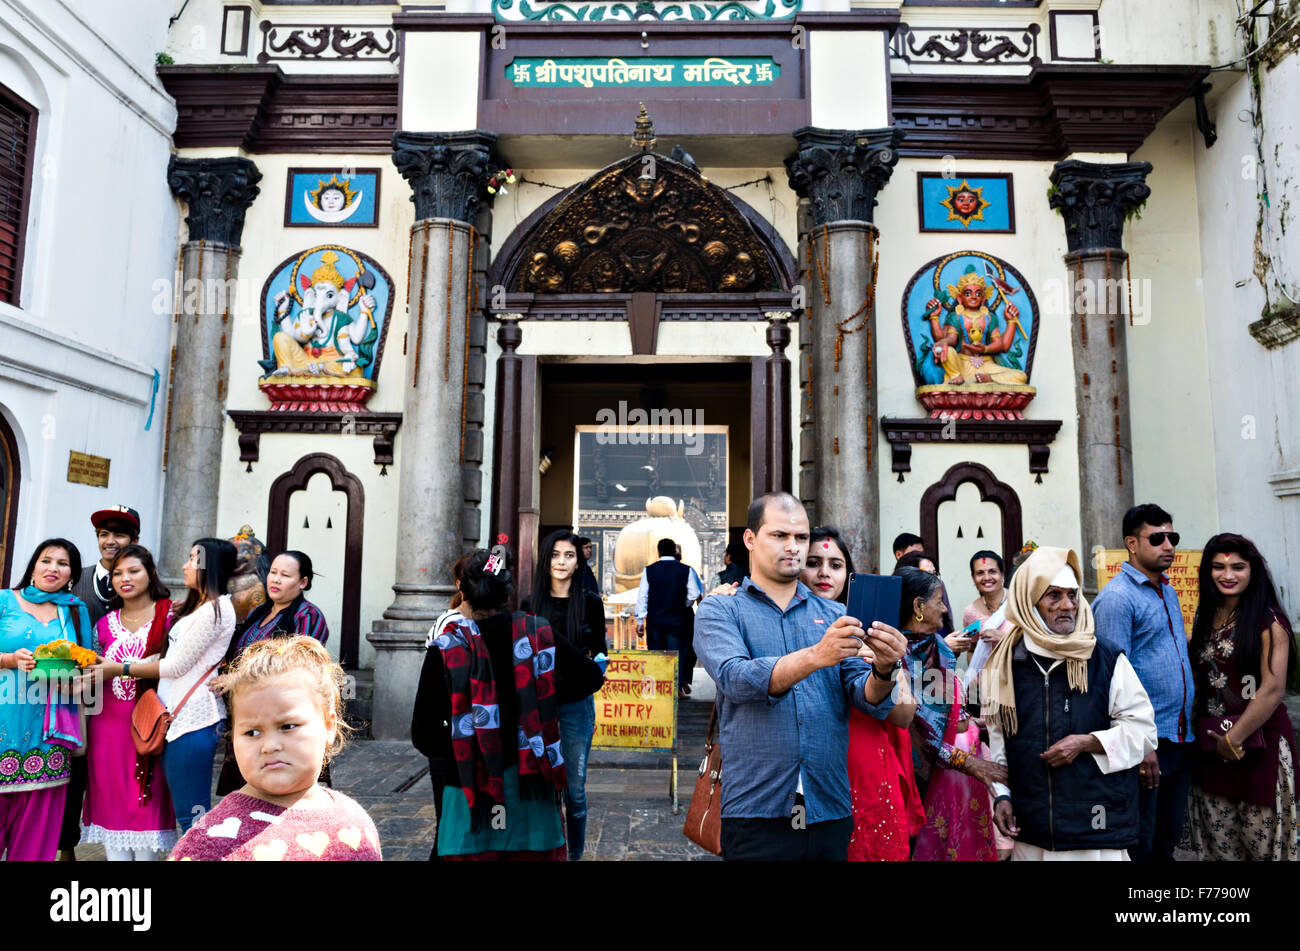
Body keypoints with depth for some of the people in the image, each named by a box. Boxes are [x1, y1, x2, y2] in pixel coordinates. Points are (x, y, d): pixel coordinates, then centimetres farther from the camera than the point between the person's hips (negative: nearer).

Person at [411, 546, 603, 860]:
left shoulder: (446, 649, -11)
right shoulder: (537, 633, -4)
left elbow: (424, 734, -11)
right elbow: (591, 676, 1)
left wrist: (456, 751, 7)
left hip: (472, 784, -2)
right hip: (531, 786, 2)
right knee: (534, 851, 17)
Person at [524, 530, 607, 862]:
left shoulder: (590, 602, -1)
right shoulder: (530, 604, 3)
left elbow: (599, 652, 7)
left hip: (576, 703, -1)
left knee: (574, 788, 3)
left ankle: (575, 853, 20)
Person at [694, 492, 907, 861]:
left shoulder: (834, 614, 10)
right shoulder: (719, 611, 1)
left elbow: (870, 701, 2)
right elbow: (735, 679, -17)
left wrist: (883, 670, -21)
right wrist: (816, 656, -31)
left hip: (831, 812, 3)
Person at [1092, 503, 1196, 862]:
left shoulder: (1168, 590, 12)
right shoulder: (1117, 597, -15)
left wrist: (1189, 725, 15)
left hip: (1182, 737, 8)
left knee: (1169, 836, 19)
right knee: (1139, 844, 3)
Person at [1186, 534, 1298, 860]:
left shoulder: (1268, 620, -9)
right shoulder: (1205, 618, 10)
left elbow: (1273, 689, -15)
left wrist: (1234, 738, -13)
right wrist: (1208, 736, 7)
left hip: (1258, 741, -5)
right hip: (1212, 744, 5)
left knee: (1262, 843, 3)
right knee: (1220, 845, 11)